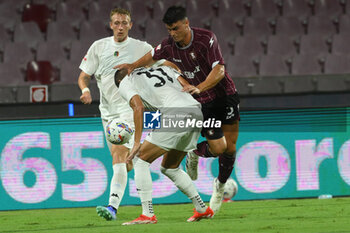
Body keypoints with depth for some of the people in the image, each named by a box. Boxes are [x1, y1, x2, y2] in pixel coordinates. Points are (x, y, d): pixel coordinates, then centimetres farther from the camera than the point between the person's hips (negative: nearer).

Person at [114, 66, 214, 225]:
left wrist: (137, 142, -6)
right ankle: (202, 209, 23)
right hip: (196, 113, 7)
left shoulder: (125, 83, 14)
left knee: (142, 161, 3)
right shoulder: (164, 69, 33)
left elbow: (139, 107, -4)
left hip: (173, 113, -7)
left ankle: (147, 214, -6)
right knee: (169, 168, 23)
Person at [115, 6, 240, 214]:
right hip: (202, 103, 1)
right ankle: (194, 153, 19)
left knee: (230, 147, -1)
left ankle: (221, 184, 24)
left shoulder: (206, 39, -19)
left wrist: (199, 87, -39)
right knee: (218, 147, -14)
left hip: (225, 95, -1)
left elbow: (219, 70, -26)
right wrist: (134, 65, 0)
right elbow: (153, 56, 16)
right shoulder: (169, 46, -7)